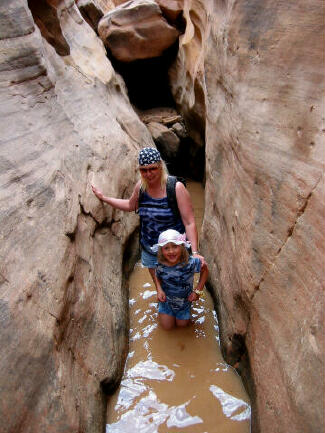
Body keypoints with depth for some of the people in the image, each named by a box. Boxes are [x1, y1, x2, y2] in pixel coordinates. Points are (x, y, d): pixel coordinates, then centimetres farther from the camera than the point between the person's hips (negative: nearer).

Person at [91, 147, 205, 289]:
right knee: (158, 285, 24)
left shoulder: (176, 188, -21)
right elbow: (130, 205, 17)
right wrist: (103, 197, 18)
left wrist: (194, 252, -30)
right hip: (149, 249, 5)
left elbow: (189, 223, -22)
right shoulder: (141, 186, -5)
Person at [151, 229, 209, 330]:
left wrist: (198, 290, -17)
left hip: (184, 299, 0)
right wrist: (159, 290, -20)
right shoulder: (160, 266, -26)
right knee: (168, 326, 11)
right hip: (166, 299, 1)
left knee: (182, 324, 16)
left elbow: (204, 270, -15)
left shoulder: (190, 263, -34)